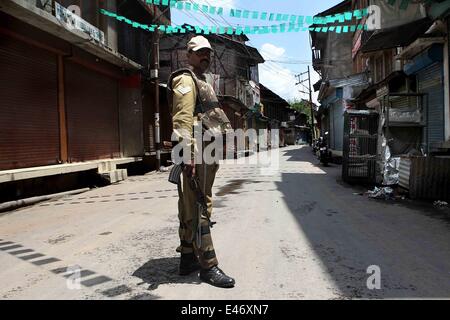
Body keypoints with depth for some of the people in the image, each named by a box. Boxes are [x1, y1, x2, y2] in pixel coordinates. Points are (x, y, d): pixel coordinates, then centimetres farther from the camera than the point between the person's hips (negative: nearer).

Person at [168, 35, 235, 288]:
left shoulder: (204, 83, 26)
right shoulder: (186, 80, -5)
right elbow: (183, 120, -18)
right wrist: (189, 154, -26)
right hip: (196, 153, -10)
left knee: (191, 208, 13)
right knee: (198, 209, -7)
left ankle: (188, 258, 23)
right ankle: (208, 266, -3)